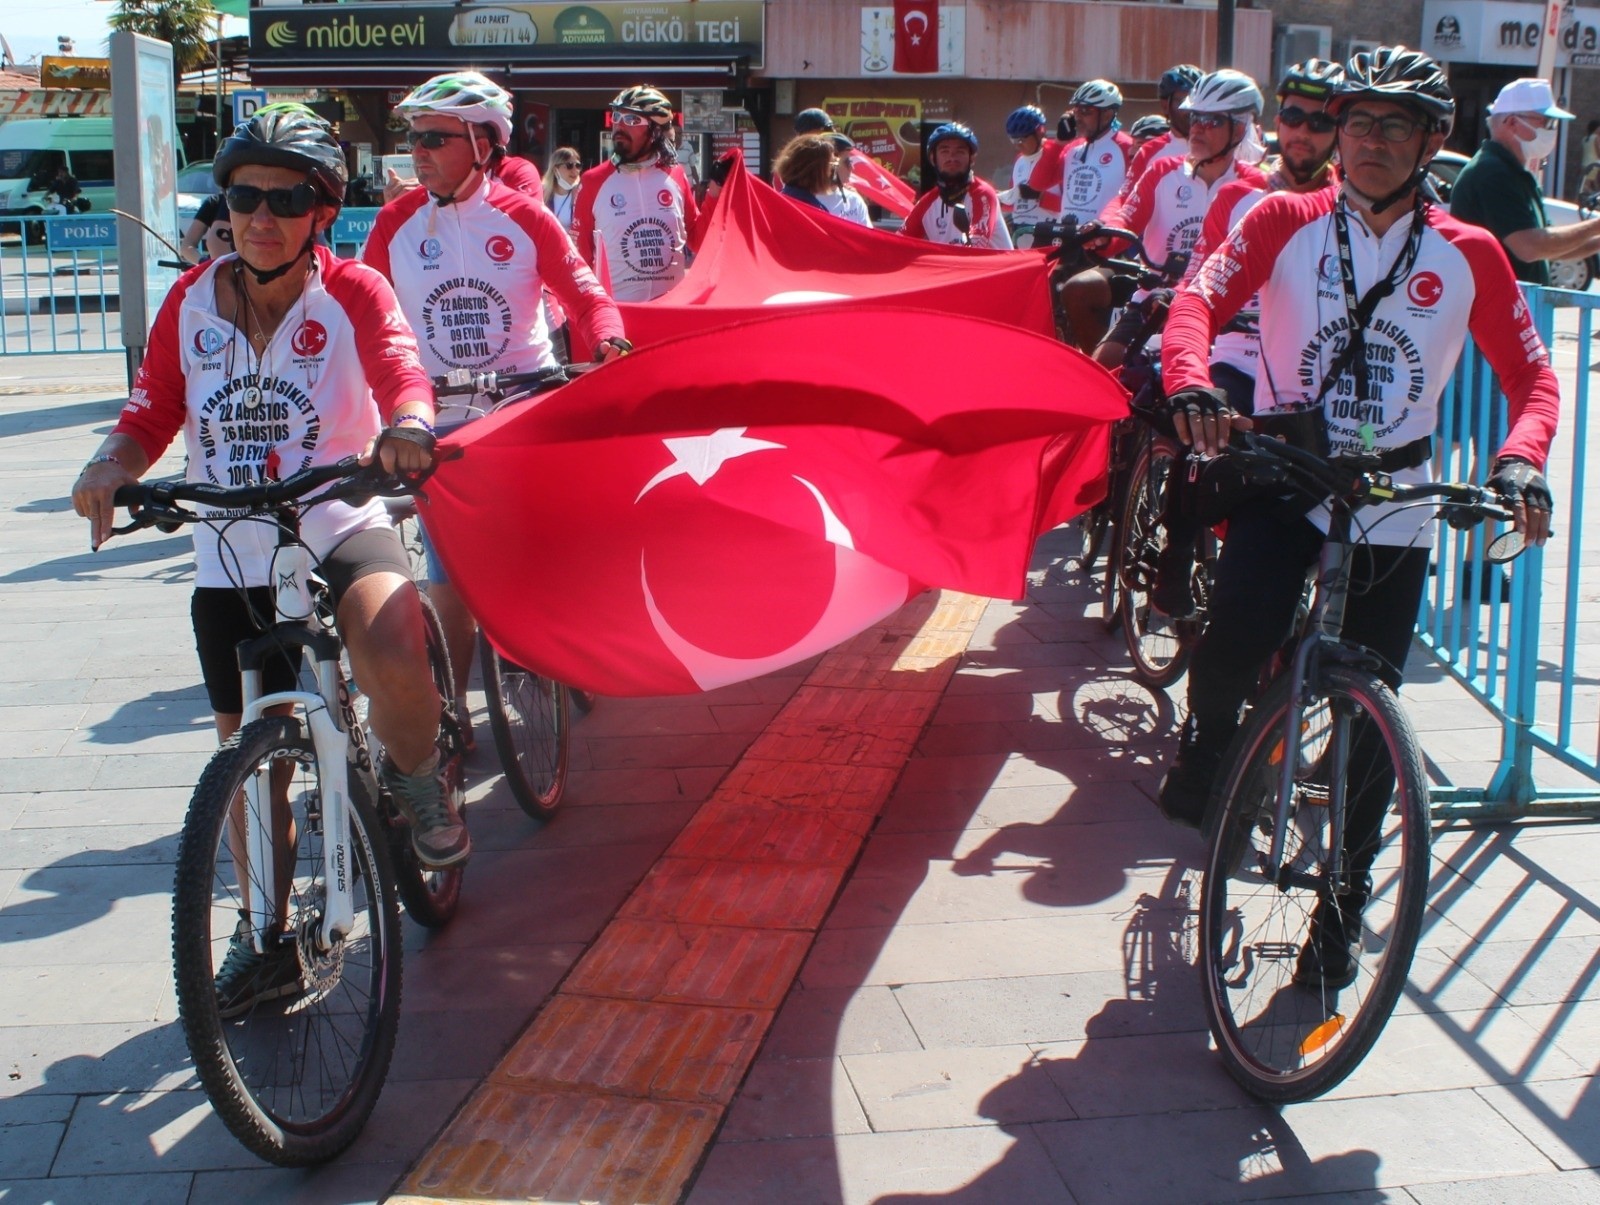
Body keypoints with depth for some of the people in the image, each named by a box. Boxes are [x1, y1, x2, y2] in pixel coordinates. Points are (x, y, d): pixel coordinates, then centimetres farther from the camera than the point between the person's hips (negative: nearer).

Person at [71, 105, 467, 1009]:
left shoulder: (353, 292, -6)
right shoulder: (192, 301, 3)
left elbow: (400, 367, -23)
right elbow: (152, 413, 2)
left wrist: (408, 426, -46)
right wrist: (111, 466, -19)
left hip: (339, 526, -4)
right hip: (230, 551, 4)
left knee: (392, 647, -36)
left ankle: (416, 774, -1)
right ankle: (267, 936, 30)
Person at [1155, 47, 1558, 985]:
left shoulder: (1468, 255, 0)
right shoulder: (1285, 222, 0)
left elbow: (1532, 376, 4)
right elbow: (1203, 298, -13)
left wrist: (1521, 460, -17)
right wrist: (1192, 384, -35)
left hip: (1395, 506, 1)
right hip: (1283, 479, -1)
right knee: (1236, 642, -27)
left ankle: (1342, 904, 23)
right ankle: (1209, 743, 9)